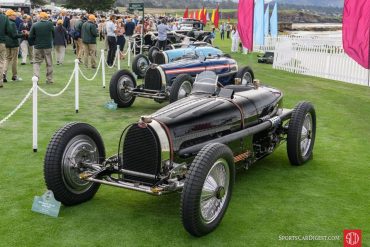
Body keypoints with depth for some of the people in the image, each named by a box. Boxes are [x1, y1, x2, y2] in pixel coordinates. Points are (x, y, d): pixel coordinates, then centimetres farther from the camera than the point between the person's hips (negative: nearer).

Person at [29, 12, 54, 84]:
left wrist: (35, 43, 15)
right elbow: (53, 35, 5)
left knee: (36, 62, 10)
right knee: (49, 63, 9)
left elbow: (31, 37, -1)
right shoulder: (50, 24, -5)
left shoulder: (34, 25, -4)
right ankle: (49, 79, 12)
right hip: (48, 46, 0)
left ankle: (36, 77, -5)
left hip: (37, 47, 0)